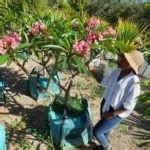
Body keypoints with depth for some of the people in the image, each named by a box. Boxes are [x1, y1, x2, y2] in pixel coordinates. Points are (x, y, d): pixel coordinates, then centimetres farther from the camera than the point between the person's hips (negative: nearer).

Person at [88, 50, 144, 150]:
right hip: (106, 105, 6)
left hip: (117, 113, -6)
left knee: (96, 131, 2)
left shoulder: (134, 82, -28)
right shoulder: (117, 70, -8)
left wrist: (112, 114, -16)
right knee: (105, 129, 25)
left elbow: (128, 106, -21)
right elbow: (104, 81, 4)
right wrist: (92, 70, -6)